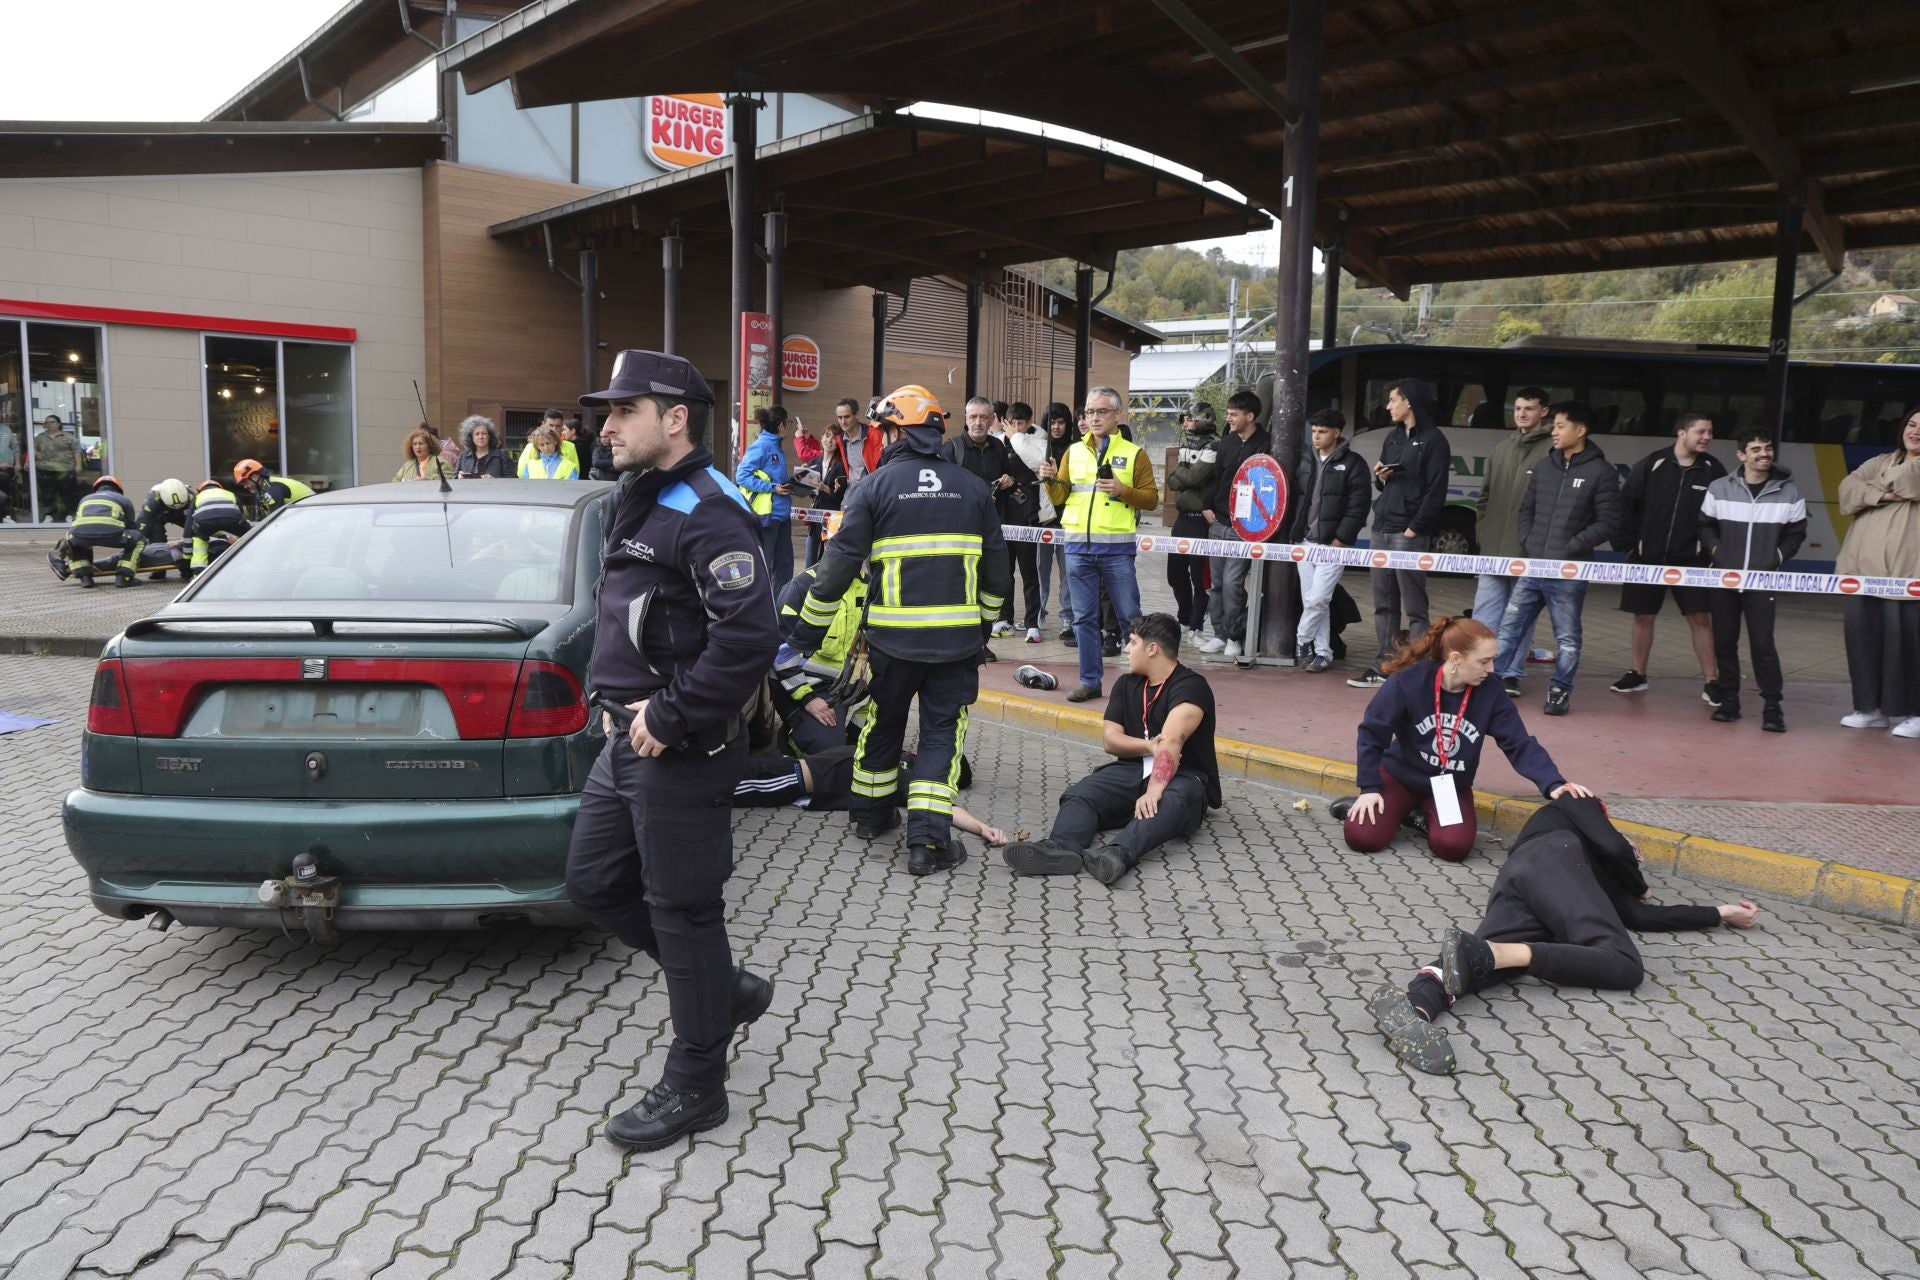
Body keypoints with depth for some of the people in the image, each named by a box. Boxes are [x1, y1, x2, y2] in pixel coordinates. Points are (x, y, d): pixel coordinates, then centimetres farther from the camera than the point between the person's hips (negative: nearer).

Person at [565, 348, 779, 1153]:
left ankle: (695, 1087, 19)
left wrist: (672, 716, -23)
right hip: (629, 741, 10)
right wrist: (617, 701, 13)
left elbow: (748, 637, -29)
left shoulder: (708, 514, -18)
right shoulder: (636, 503, 15)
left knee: (682, 910, 1)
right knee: (595, 883, 18)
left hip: (681, 754, -10)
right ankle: (725, 991, 32)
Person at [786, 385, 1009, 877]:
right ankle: (928, 839, 2)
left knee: (882, 724, 19)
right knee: (942, 732, 8)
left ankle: (871, 813, 35)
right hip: (957, 638, 1)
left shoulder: (874, 486, -4)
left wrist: (807, 630, 3)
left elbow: (838, 565, -6)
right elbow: (995, 567, 10)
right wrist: (984, 623, 24)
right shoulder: (973, 487, 5)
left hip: (892, 635, -1)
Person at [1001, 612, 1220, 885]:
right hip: (1132, 770, 5)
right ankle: (1061, 849, -54)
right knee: (1078, 795, -23)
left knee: (1170, 802, -40)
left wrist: (1154, 790, -38)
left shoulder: (1191, 686, -9)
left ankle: (1117, 854, -64)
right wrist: (1150, 746, -12)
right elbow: (1109, 740, 7)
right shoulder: (1126, 684, 14)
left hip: (1182, 776, -5)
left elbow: (1171, 741, -25)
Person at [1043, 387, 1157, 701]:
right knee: (1084, 617, 6)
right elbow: (1060, 497, 11)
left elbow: (1151, 498, 1)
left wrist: (1123, 491, -15)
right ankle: (1090, 681, 14)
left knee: (1129, 616, 1)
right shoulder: (1074, 452, 12)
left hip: (1117, 548, -3)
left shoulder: (1134, 454, 4)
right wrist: (1051, 481, -8)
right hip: (1078, 546, 3)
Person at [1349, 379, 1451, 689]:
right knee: (1384, 604, 9)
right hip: (1382, 530, 8)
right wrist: (1380, 477, 4)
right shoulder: (1393, 437, 19)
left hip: (1410, 534, -8)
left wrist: (1414, 529, -17)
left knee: (1414, 607, -5)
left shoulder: (1433, 440, -5)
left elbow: (1436, 491, -12)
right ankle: (1384, 666, 15)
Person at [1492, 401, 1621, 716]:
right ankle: (1507, 679, 18)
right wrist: (1527, 542, 3)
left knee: (1567, 637, 5)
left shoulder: (1601, 472, -4)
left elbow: (1608, 524, -7)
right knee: (1511, 625, 7)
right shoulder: (1543, 467, 12)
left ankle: (1560, 690, 15)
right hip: (1532, 566, 5)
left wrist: (1569, 549, -12)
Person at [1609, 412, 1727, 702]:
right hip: (1647, 558, 0)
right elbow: (1625, 504, -1)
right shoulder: (1651, 465, -5)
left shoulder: (1713, 469, -3)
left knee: (1700, 617, -2)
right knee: (1643, 616, 9)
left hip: (1691, 560, 0)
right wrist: (1628, 544, -2)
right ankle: (1638, 675, 23)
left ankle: (1711, 681, 6)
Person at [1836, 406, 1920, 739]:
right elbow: (1848, 489, 4)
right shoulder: (1880, 462, 18)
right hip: (1863, 566, 5)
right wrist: (1881, 495, -13)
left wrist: (1884, 483, 4)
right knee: (1862, 635, 5)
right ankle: (1872, 707, 15)